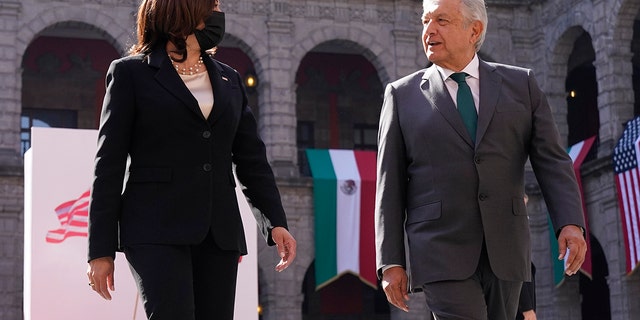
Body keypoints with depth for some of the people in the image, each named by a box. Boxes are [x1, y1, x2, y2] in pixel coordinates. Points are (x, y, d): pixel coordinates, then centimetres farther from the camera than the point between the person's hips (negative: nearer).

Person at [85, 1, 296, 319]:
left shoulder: (228, 79, 18)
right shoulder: (131, 73, 4)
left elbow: (251, 158, 16)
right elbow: (109, 165, 0)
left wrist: (275, 221, 2)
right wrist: (101, 250, -5)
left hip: (219, 233, 5)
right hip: (157, 230, -5)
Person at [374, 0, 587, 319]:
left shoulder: (521, 84, 10)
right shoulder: (402, 95, 7)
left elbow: (551, 160, 5)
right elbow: (390, 187, 4)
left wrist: (570, 223, -11)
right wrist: (390, 263, -3)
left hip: (504, 255, 2)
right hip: (441, 254, -2)